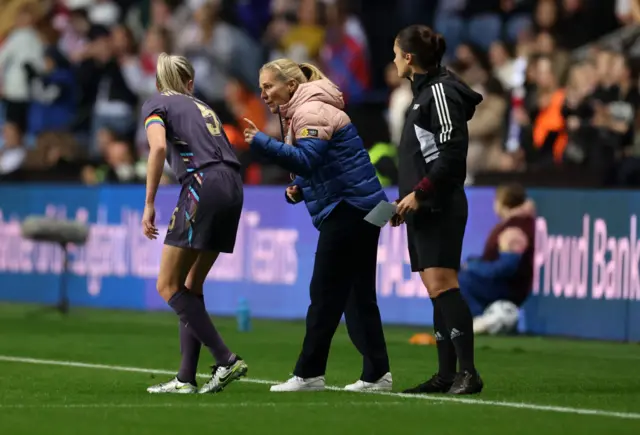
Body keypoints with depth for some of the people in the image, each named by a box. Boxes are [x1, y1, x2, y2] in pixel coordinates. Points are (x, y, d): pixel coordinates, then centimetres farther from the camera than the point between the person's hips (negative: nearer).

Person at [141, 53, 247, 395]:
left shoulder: (155, 105, 7)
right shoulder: (200, 107, 28)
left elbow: (159, 147, -12)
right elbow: (223, 152, 19)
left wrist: (149, 205, -11)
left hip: (202, 185, -7)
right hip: (233, 188, 7)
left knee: (168, 286, -2)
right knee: (190, 286, 13)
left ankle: (226, 360, -12)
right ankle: (186, 378, 9)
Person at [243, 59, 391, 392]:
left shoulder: (310, 112, -14)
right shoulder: (304, 111, 19)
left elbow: (307, 158, -29)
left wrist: (262, 143, -36)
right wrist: (299, 189, 5)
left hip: (348, 209, -11)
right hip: (359, 209, 11)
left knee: (325, 294, -7)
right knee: (357, 294, 10)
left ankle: (309, 374, -4)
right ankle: (376, 374, 11)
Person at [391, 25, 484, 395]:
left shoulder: (441, 90, -11)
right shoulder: (424, 91, 18)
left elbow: (453, 153, -19)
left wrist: (419, 193, -19)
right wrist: (406, 201, 18)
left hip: (440, 207, -10)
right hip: (424, 208, 10)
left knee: (442, 284, -16)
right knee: (436, 290, 7)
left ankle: (469, 372, -19)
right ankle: (446, 375, 8)